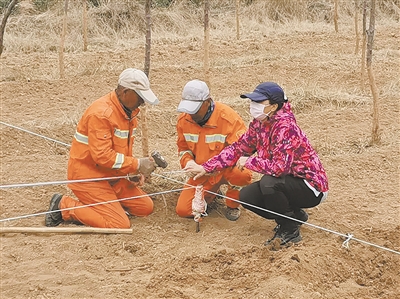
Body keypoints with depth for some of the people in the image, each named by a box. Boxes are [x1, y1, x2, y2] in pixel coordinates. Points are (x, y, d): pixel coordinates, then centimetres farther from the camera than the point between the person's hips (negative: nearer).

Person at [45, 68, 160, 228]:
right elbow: (102, 155, -29)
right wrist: (137, 164, -24)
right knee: (119, 224, -17)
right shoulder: (101, 113, -24)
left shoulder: (128, 111, 7)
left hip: (112, 176, 9)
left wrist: (134, 172, -1)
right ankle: (64, 206, -5)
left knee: (146, 207, 6)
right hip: (89, 177, -9)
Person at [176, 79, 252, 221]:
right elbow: (183, 147, 10)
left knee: (243, 175, -40)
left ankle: (232, 205, -3)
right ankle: (211, 192, 23)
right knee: (183, 210, -12)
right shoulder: (183, 119, -6)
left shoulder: (228, 117, -23)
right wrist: (188, 161, -15)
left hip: (225, 170, -4)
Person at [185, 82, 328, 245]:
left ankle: (290, 231, -9)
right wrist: (206, 167, 3)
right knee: (245, 196, -3)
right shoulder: (258, 124, -1)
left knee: (268, 183, -32)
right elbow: (238, 148, 9)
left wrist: (248, 162, -21)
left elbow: (279, 166, -36)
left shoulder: (285, 127, -27)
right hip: (285, 183, 9)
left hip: (311, 186, -9)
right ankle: (294, 216, 13)